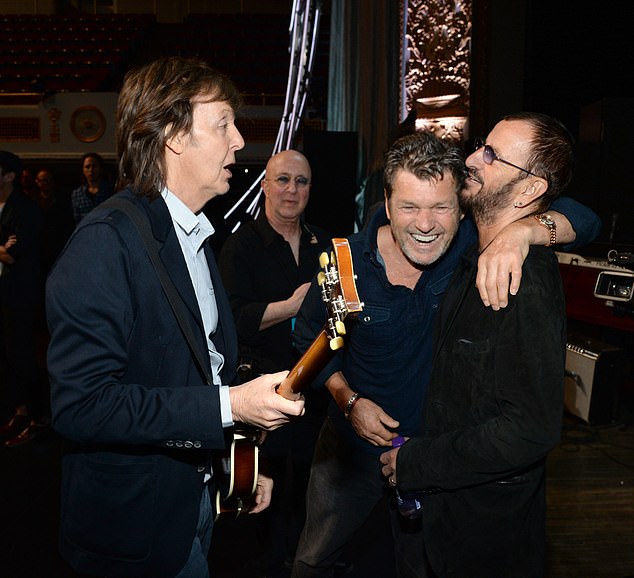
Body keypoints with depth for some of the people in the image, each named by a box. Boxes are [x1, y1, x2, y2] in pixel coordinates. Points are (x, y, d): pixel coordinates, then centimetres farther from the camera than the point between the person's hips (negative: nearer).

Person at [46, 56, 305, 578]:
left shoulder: (196, 234, 7)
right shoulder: (106, 241, -23)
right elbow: (80, 403, -29)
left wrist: (242, 460, 10)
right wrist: (228, 406, -29)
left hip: (197, 492, 8)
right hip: (136, 521, -8)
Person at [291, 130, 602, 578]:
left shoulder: (475, 245, -20)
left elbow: (584, 220, -23)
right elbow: (311, 337, -2)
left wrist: (520, 230, -44)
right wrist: (349, 401, -14)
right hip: (353, 443, 1)